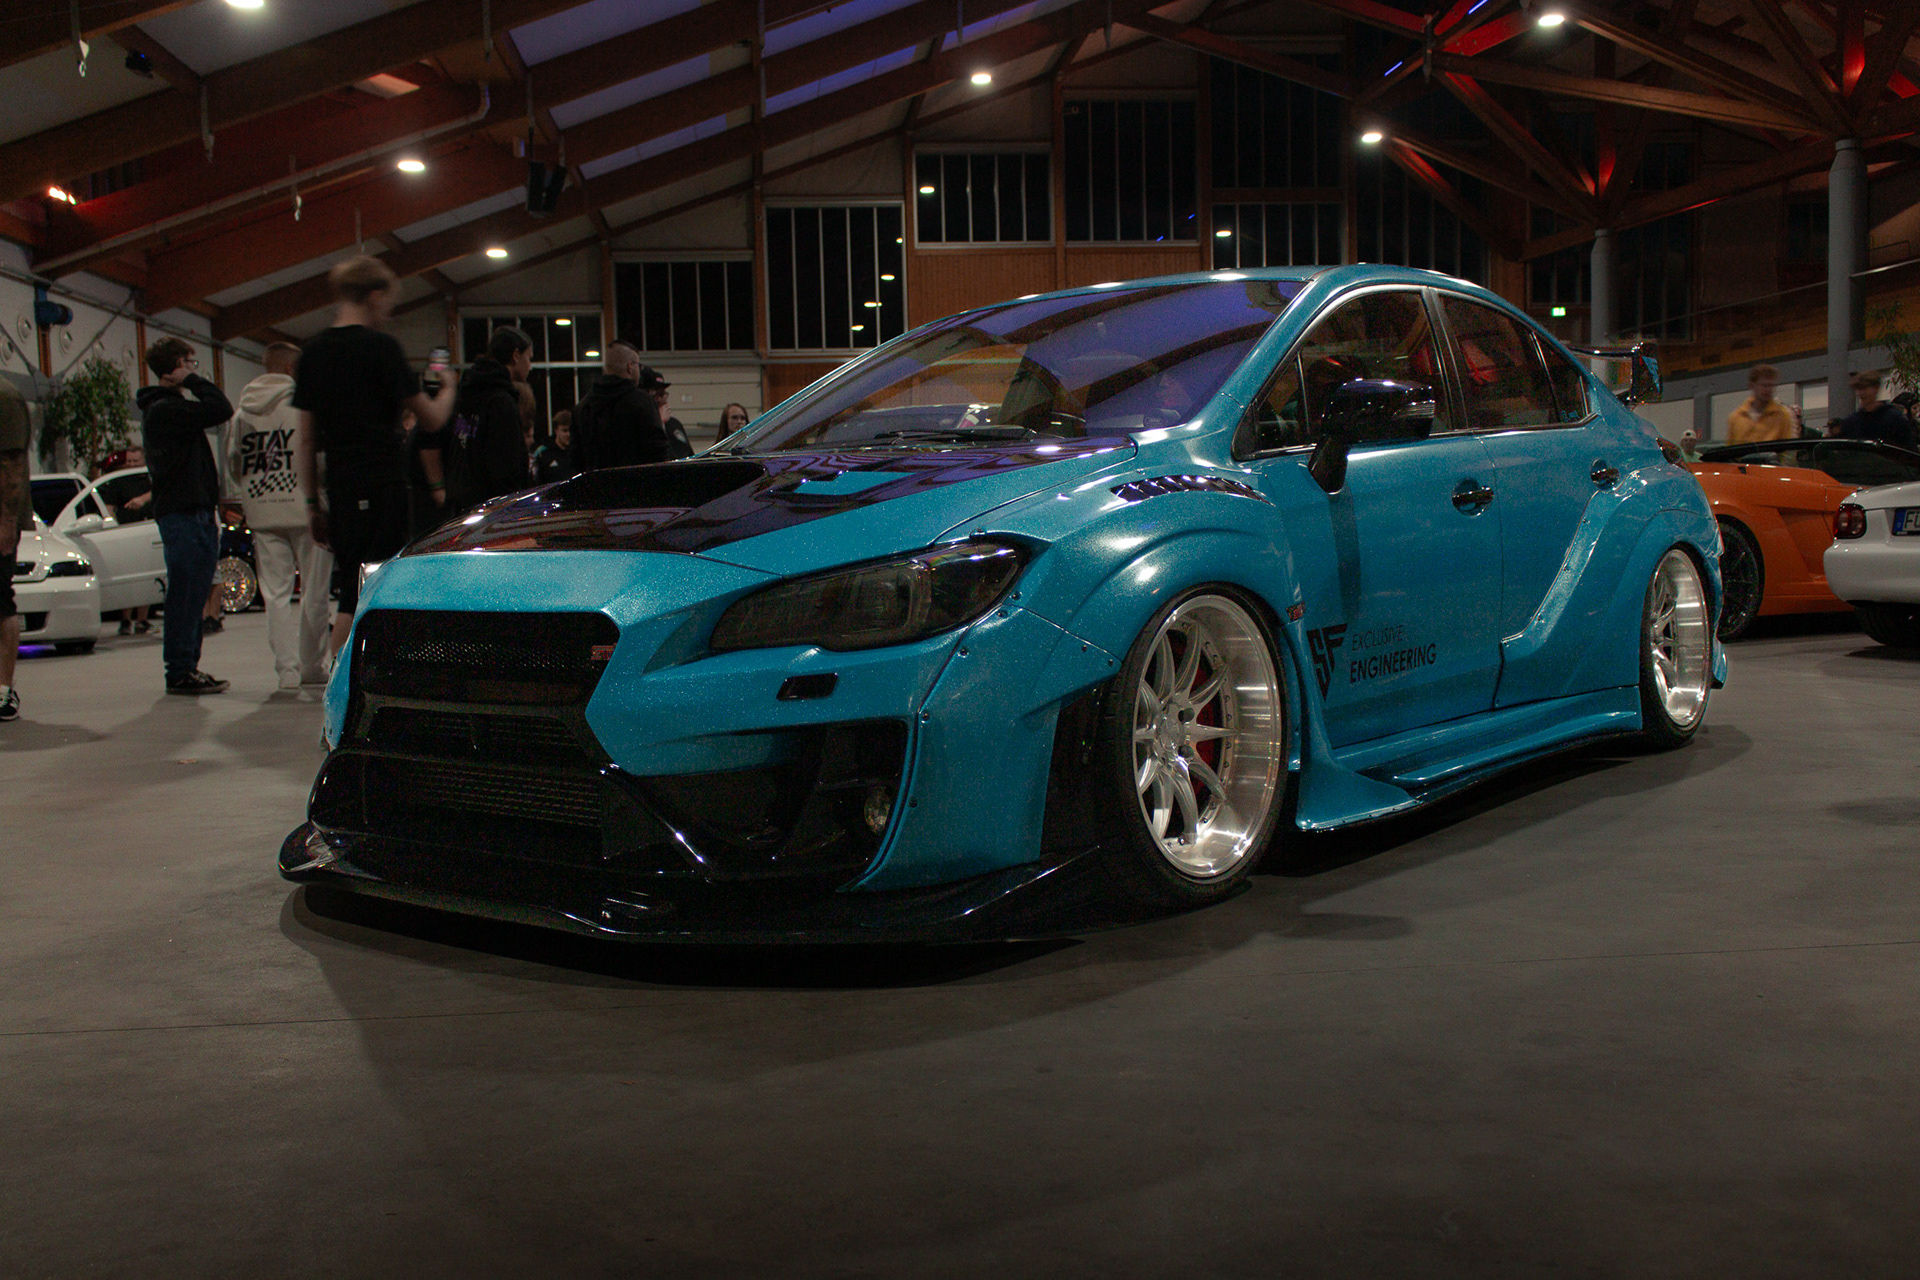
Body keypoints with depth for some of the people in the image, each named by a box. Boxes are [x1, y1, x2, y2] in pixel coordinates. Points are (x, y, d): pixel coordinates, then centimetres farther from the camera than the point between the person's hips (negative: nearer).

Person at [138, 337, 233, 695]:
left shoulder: (169, 407, 20)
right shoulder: (165, 409, -14)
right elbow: (220, 410, -26)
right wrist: (193, 380, -12)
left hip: (195, 512, 10)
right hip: (183, 514, -10)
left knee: (192, 596, 13)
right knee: (185, 594, -7)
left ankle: (186, 668, 19)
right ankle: (180, 673, -3)